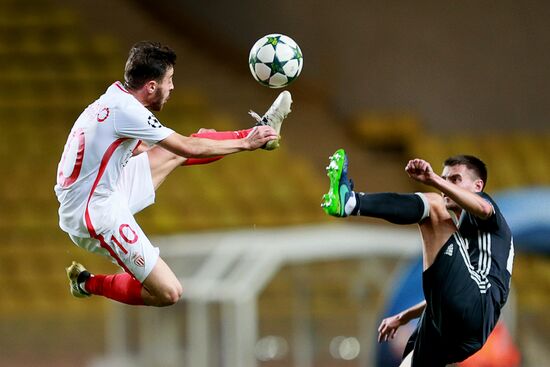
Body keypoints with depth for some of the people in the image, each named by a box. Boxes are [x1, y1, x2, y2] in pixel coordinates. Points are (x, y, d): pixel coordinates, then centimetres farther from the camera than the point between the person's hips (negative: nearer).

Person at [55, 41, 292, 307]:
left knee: (175, 152, 14)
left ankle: (261, 131, 26)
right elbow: (189, 149, -19)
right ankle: (89, 284, 7)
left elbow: (139, 149, 23)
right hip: (97, 217, -9)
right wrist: (245, 144, -6)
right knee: (169, 293, -9)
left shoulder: (116, 97, 4)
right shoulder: (126, 110, -24)